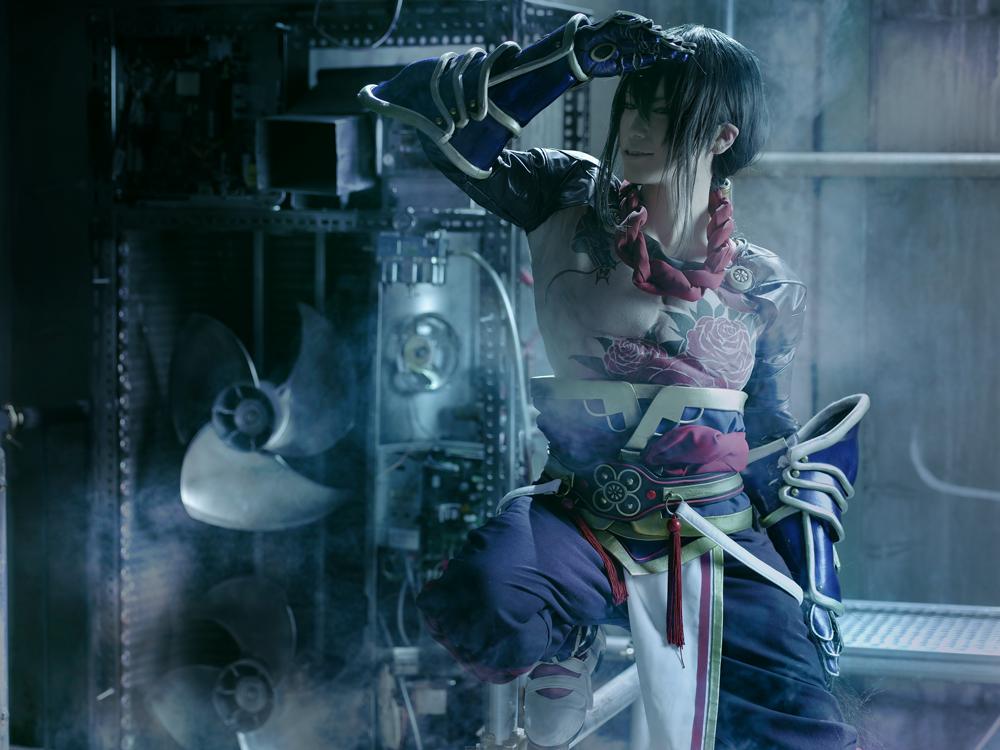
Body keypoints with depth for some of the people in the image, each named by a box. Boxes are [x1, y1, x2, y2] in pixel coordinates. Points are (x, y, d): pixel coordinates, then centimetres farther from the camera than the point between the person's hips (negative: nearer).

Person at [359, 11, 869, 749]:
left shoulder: (765, 286, 4)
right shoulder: (573, 204, -1)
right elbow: (434, 108, -7)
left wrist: (812, 566, 8)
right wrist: (573, 56, -14)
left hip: (720, 544, 2)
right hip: (581, 522, -1)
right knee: (485, 604, -35)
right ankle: (564, 653, 2)